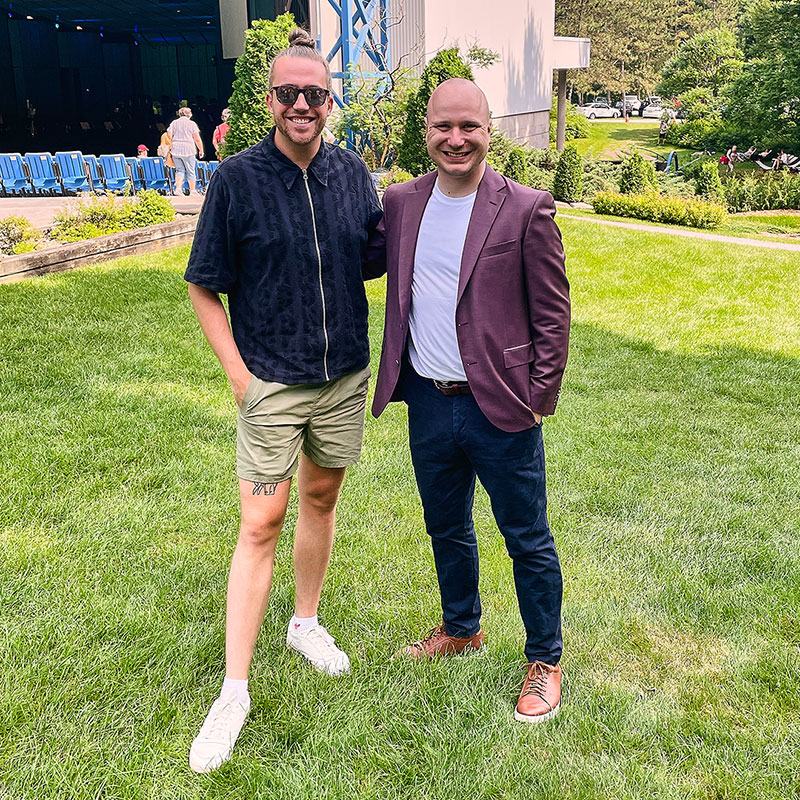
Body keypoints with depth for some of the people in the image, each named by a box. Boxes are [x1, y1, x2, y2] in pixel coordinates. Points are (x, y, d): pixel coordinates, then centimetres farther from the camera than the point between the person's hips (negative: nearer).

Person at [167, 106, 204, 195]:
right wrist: (201, 150, 5)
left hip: (175, 150, 3)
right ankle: (192, 191, 7)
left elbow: (169, 137, 7)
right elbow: (197, 139, -4)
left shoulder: (173, 123, 9)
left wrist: (170, 148, 18)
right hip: (188, 150, -3)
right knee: (190, 171, 5)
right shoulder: (192, 124, -1)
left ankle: (178, 188, -8)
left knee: (179, 170, 9)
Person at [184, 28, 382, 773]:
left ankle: (306, 622, 39)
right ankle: (234, 692, 6)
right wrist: (236, 369, -11)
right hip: (272, 383, -4)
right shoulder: (238, 178, -10)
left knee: (321, 497, 17)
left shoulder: (352, 172, 2)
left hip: (345, 377, 4)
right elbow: (204, 286, -6)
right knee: (260, 525, -4)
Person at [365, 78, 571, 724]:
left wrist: (537, 401, -10)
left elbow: (553, 314, -7)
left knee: (528, 541, 9)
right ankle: (462, 629, 45)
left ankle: (545, 661, 30)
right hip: (429, 404, 5)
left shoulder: (527, 210, -10)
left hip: (500, 409, -5)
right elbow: (362, 263, 17)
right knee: (447, 529, 22)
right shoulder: (402, 202, 3)